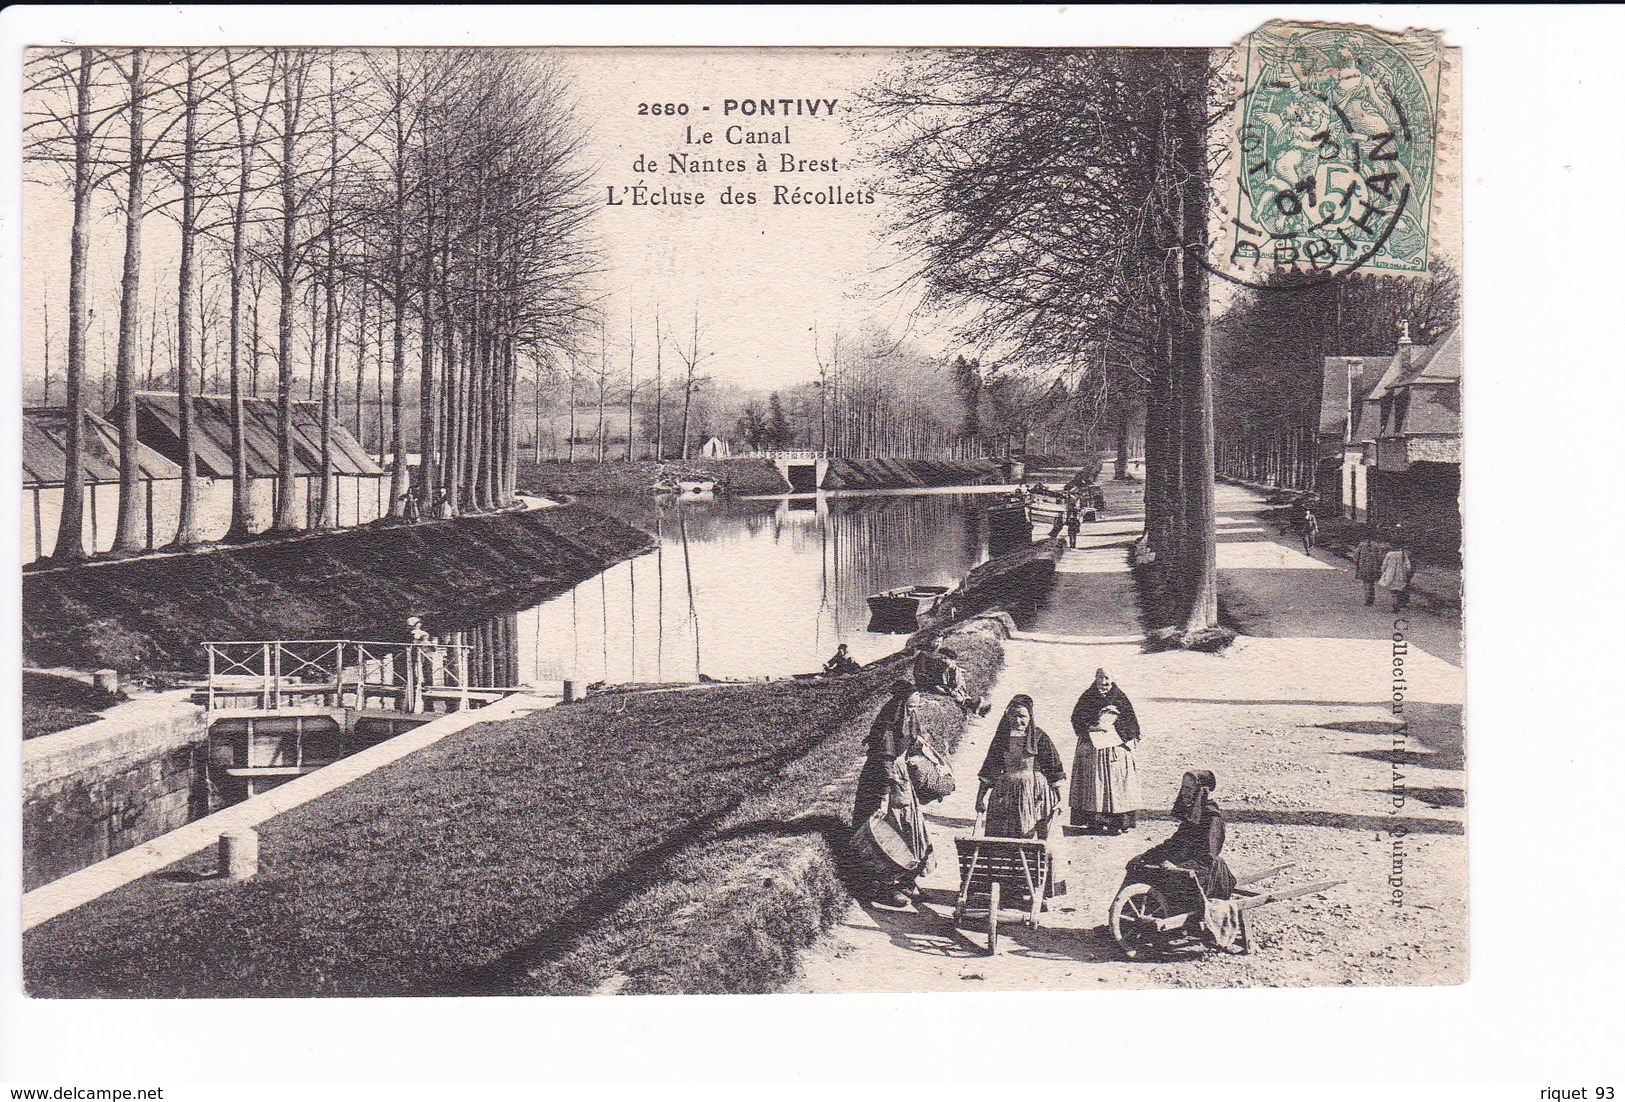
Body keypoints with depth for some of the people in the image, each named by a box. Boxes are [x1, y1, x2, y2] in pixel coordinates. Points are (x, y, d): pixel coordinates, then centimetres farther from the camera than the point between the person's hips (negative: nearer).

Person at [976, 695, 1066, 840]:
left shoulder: (1039, 737, -2)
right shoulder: (1002, 736, 8)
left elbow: (1055, 772, 0)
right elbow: (988, 771, 12)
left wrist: (1058, 798, -3)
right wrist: (981, 796, 8)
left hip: (1033, 795, -3)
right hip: (1005, 794, 3)